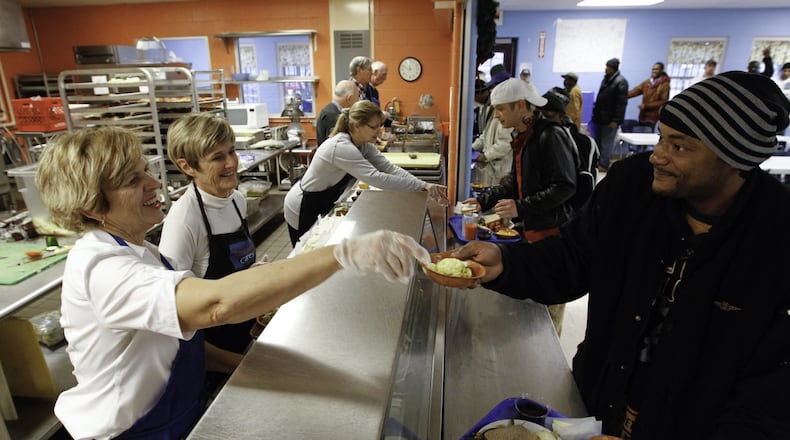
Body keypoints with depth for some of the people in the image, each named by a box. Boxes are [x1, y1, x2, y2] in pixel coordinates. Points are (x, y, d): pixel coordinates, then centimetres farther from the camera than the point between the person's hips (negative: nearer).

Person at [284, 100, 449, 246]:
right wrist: (421, 186, -36)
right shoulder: (341, 147, -31)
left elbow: (390, 168, -11)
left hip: (323, 206, 8)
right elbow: (376, 178, -38)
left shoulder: (364, 145, -4)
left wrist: (424, 185, -24)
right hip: (303, 210, -8)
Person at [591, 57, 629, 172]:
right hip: (600, 117, 8)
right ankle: (596, 161, 24)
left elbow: (622, 103, -17)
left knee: (607, 143, -1)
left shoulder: (621, 82, -14)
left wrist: (615, 120, -20)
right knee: (597, 141, 13)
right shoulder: (606, 78, 10)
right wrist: (595, 113, 16)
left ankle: (604, 165, 6)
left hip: (610, 119, -8)